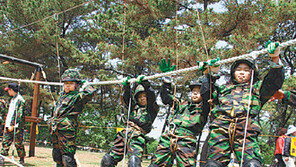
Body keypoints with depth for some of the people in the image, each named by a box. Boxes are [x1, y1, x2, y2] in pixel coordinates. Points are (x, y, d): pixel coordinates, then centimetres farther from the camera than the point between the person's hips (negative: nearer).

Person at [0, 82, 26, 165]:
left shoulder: (20, 100, -12)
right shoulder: (13, 99, 18)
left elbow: (19, 114, -17)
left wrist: (12, 125, -21)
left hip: (16, 126, -8)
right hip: (9, 125, 8)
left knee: (18, 143, -2)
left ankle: (22, 158, 10)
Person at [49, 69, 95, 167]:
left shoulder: (77, 96, -9)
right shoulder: (63, 94, 16)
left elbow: (90, 93, -28)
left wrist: (84, 88, -9)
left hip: (67, 130, -9)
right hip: (55, 130, 9)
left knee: (67, 158, -13)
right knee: (57, 157, 17)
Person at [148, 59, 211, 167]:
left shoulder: (203, 109, 14)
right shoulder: (182, 106, 27)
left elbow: (206, 95, -4)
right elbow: (165, 97, 30)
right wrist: (167, 77, 24)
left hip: (186, 142, -4)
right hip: (167, 139, 4)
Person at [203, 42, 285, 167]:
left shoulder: (257, 88, 31)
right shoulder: (224, 89, 36)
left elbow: (275, 81, 17)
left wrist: (275, 59, 5)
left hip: (246, 132, -1)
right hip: (220, 130, 2)